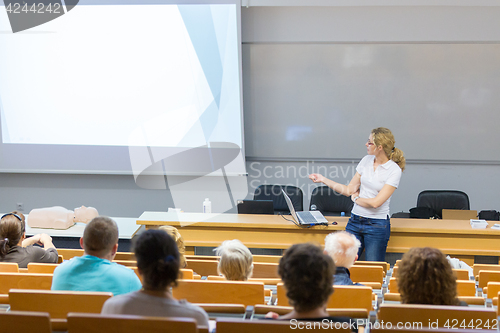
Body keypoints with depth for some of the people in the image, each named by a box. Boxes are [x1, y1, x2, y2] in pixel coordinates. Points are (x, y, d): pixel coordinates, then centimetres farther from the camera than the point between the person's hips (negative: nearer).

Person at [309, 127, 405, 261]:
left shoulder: (394, 170, -12)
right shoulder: (366, 161, 6)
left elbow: (376, 202, -17)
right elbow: (349, 190, 9)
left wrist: (356, 198, -2)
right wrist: (323, 179, 7)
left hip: (377, 225, -5)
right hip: (354, 220, 5)